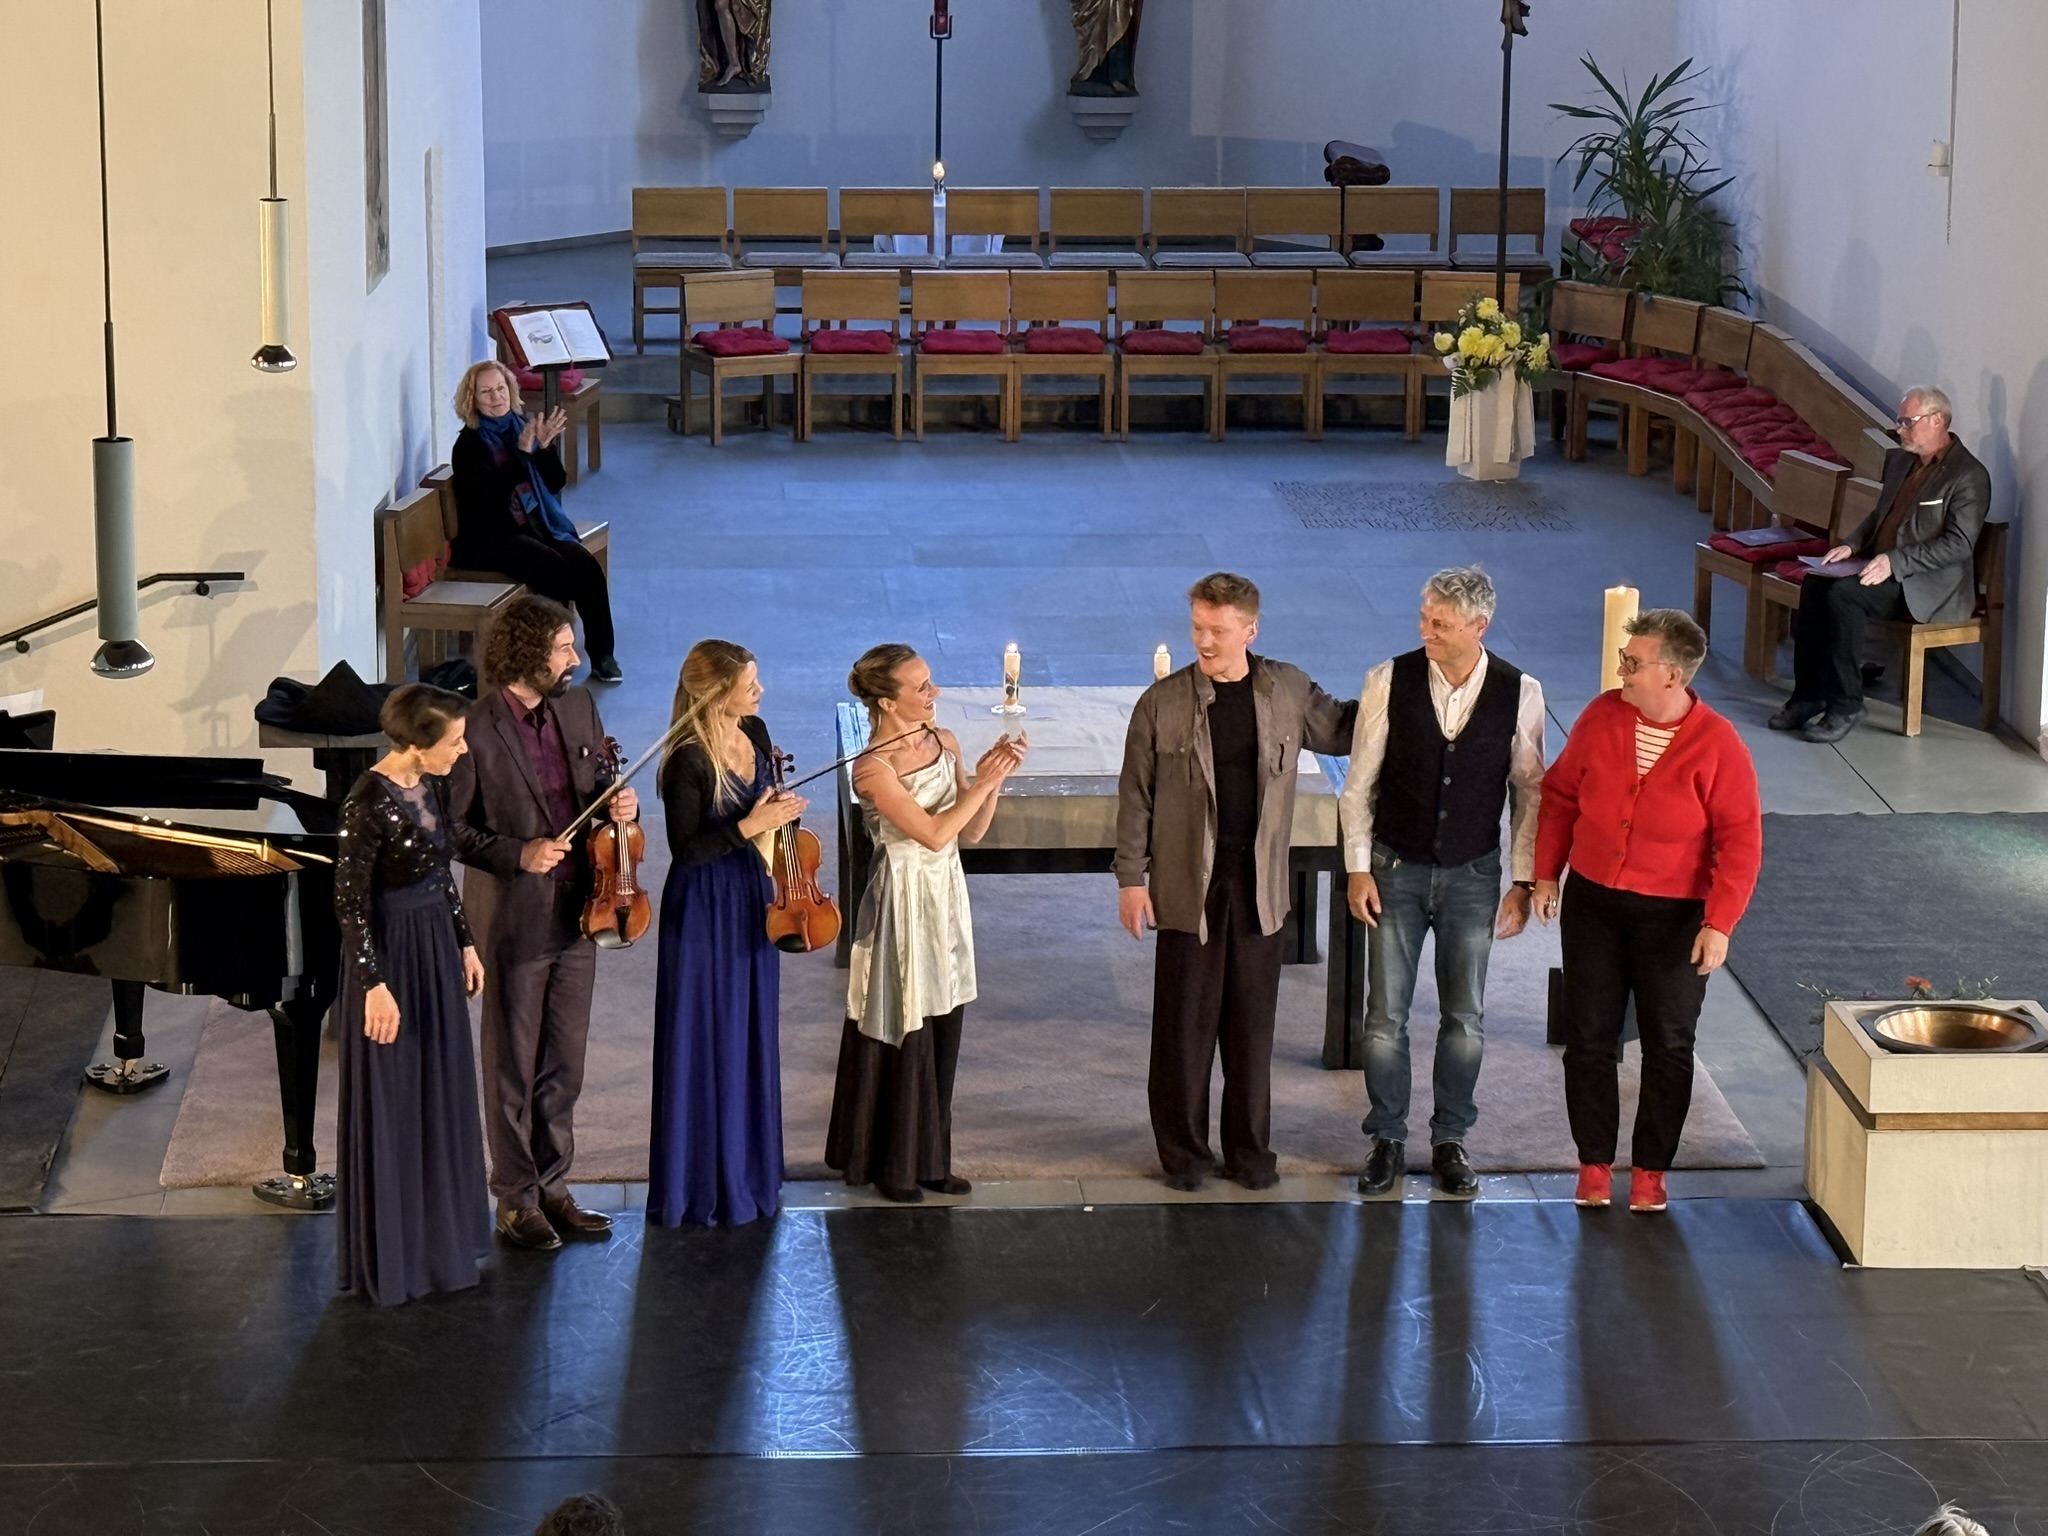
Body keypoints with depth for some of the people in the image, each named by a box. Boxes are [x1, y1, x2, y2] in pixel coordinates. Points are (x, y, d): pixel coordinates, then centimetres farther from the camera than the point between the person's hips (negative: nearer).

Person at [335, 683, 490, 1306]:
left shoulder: (431, 786, 1)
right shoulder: (369, 801, -23)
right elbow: (349, 899, -22)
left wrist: (464, 942, 17)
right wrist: (374, 984, -23)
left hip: (436, 947, 9)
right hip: (389, 952, -9)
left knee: (440, 1095, 18)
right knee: (389, 1104, 3)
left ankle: (438, 1235, 33)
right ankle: (389, 1259, 16)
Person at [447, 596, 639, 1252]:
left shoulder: (578, 707, 3)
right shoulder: (475, 729, -17)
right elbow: (451, 828, -12)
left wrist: (620, 804, -4)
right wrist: (518, 854, -23)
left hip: (576, 915, 6)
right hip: (513, 921, -6)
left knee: (563, 1065, 15)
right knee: (514, 1068, 6)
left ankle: (553, 1188, 27)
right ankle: (515, 1202, 17)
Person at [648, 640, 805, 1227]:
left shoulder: (755, 733, 2)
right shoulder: (688, 762, -22)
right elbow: (685, 850, -21)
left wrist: (782, 807, 0)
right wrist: (749, 826, -25)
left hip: (751, 900, 8)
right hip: (703, 912, -8)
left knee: (751, 1039, 17)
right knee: (707, 1046, 2)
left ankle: (747, 1172, 30)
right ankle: (703, 1186, 14)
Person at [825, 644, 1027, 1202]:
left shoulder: (944, 742, 3)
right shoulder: (874, 768, -19)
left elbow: (971, 831, 6)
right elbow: (933, 833, -21)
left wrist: (993, 779, -9)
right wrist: (983, 782, -17)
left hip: (946, 896, 7)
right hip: (903, 902, -7)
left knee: (942, 1034, 12)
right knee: (904, 1036, 3)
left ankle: (929, 1158, 23)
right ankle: (890, 1164, 18)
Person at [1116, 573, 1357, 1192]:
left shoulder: (1288, 691, 1)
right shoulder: (1163, 703, -5)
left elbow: (1340, 731, 18)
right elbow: (1136, 796, -1)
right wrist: (1131, 879, -3)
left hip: (1260, 887, 2)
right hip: (1188, 887, -2)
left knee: (1252, 1024, 9)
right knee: (1185, 1024, 5)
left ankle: (1250, 1149, 21)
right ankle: (1183, 1151, 18)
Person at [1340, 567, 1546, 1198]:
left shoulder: (1519, 693, -10)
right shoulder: (1389, 682, -11)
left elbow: (1529, 792, 0)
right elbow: (1360, 784, -3)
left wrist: (1524, 881, -1)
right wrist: (1359, 869, -6)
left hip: (1473, 874, 1)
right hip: (1395, 869, 0)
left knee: (1465, 1018, 9)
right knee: (1386, 1015, 4)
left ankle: (1450, 1140, 25)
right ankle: (1387, 1140, 20)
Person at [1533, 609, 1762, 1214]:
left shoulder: (1717, 745, -14)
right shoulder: (1602, 716, -3)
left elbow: (1741, 841, -12)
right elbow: (1561, 794, 9)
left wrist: (1719, 923, -17)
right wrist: (1546, 873, 7)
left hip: (1673, 914, -3)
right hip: (1592, 902, 3)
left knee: (1668, 1045, 6)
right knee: (1589, 1038, 7)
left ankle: (1650, 1170, 20)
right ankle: (1594, 1164, 19)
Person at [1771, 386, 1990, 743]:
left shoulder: (1969, 476, -12)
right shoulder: (1899, 461, 15)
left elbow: (1959, 544, -19)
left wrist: (1894, 562, -26)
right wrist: (1853, 544, 4)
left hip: (1930, 586, -8)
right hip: (1880, 566, 8)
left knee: (1843, 594, -29)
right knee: (1814, 586, -16)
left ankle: (1845, 708, -22)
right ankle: (1807, 697, -13)